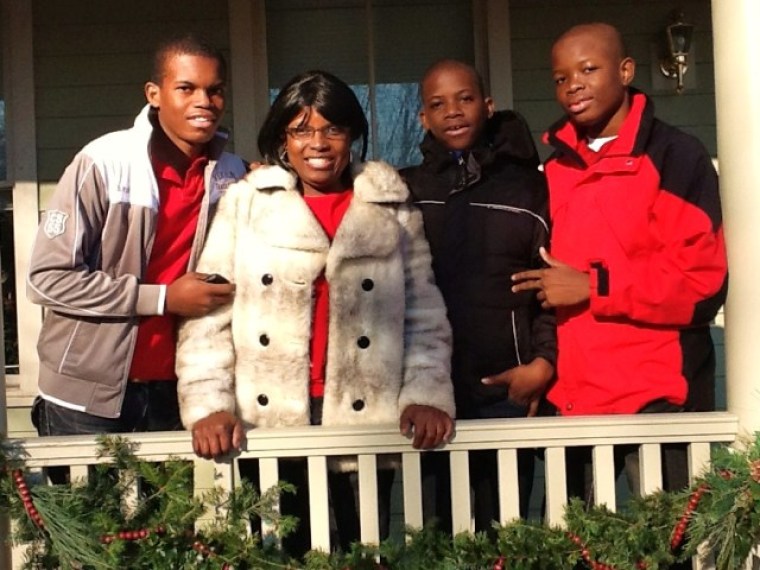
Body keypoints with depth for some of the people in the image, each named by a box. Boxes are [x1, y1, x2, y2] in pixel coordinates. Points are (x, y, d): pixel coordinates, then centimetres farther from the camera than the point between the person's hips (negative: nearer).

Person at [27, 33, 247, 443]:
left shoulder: (232, 174, -1)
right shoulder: (103, 163, -13)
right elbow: (48, 278, -15)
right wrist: (163, 298, -17)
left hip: (173, 389, 3)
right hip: (87, 394, -3)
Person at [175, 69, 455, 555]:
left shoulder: (393, 209, 9)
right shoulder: (244, 203, 6)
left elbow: (424, 314, 6)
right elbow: (208, 314, 2)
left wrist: (426, 394, -7)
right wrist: (208, 403, -9)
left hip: (366, 425, 1)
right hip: (268, 428, 0)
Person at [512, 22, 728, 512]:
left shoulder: (674, 156, -4)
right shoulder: (555, 167, 14)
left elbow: (702, 278, -12)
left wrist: (593, 287, -13)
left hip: (656, 395, -5)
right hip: (571, 396, 6)